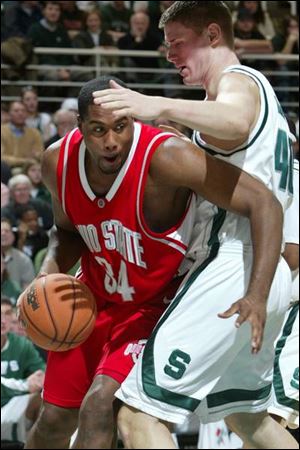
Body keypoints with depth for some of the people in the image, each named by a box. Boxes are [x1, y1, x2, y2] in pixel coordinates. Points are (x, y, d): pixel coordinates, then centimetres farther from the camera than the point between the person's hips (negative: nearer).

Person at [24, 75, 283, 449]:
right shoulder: (58, 162, -13)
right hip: (93, 298, 6)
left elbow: (264, 204, -34)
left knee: (100, 407, -23)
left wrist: (258, 295, -44)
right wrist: (51, 271, -12)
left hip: (156, 306, -5)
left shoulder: (165, 158, -32)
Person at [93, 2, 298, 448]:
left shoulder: (237, 80, -8)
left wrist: (161, 106, -49)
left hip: (232, 269, -11)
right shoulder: (259, 87, 24)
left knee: (140, 413, -17)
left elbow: (235, 121, -34)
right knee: (246, 414, 29)